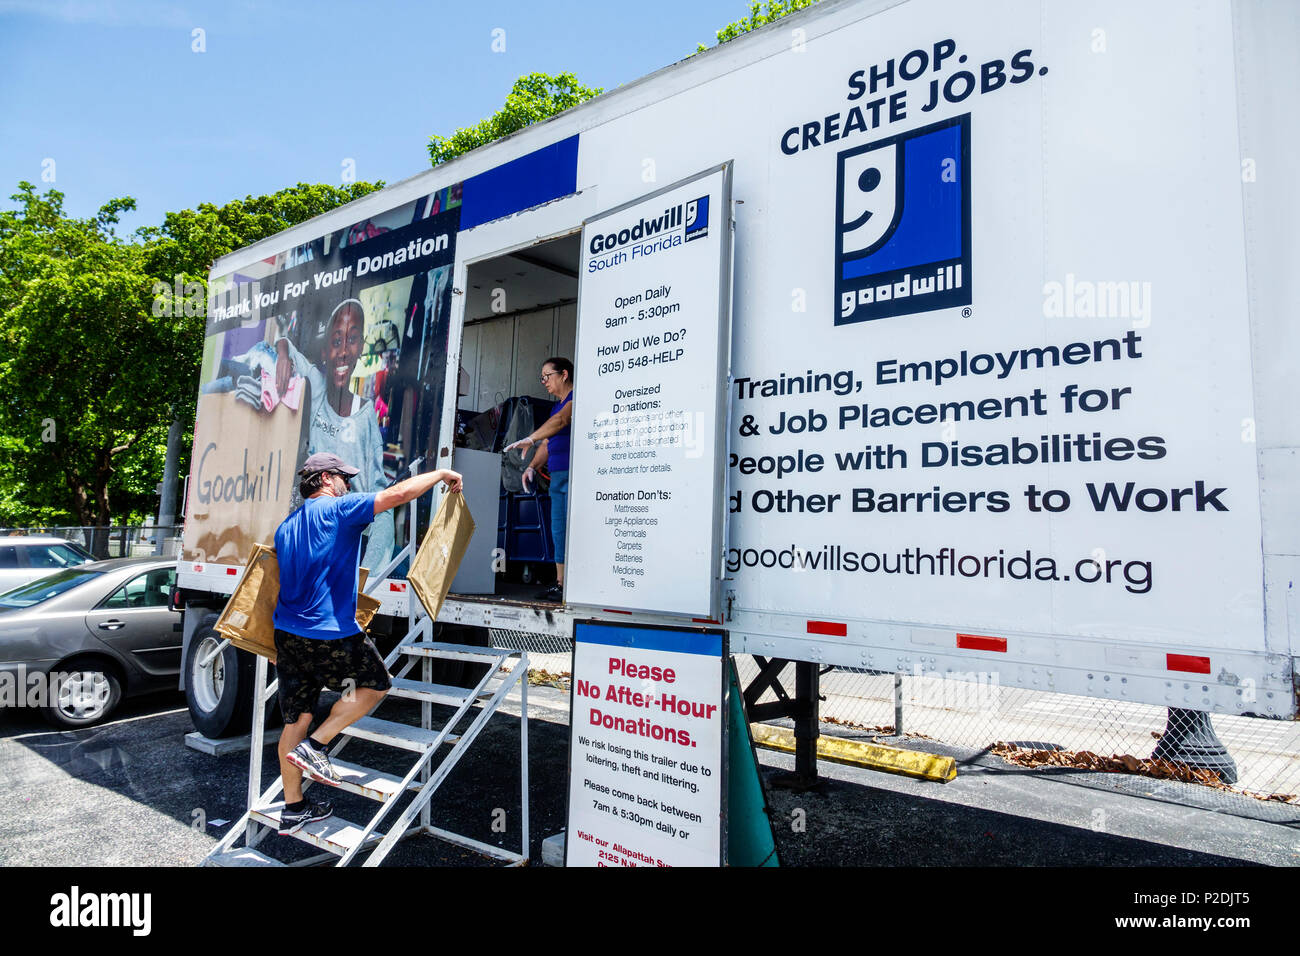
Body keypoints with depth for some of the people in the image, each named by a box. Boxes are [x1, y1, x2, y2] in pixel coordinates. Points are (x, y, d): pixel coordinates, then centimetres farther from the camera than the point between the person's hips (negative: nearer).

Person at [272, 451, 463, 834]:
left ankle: (293, 808, 24)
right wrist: (440, 473, -1)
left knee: (296, 719, 14)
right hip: (329, 634, -8)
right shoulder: (338, 508, -9)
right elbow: (398, 493, -15)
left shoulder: (285, 527, 17)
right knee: (376, 685, 14)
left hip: (287, 632, 8)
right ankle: (315, 746, 3)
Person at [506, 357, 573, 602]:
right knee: (558, 530, 9)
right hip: (557, 476, 10)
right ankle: (559, 584, 14)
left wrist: (529, 439, -31)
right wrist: (532, 466, 10)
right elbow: (548, 443, 24)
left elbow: (561, 420, -23)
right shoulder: (557, 406, 24)